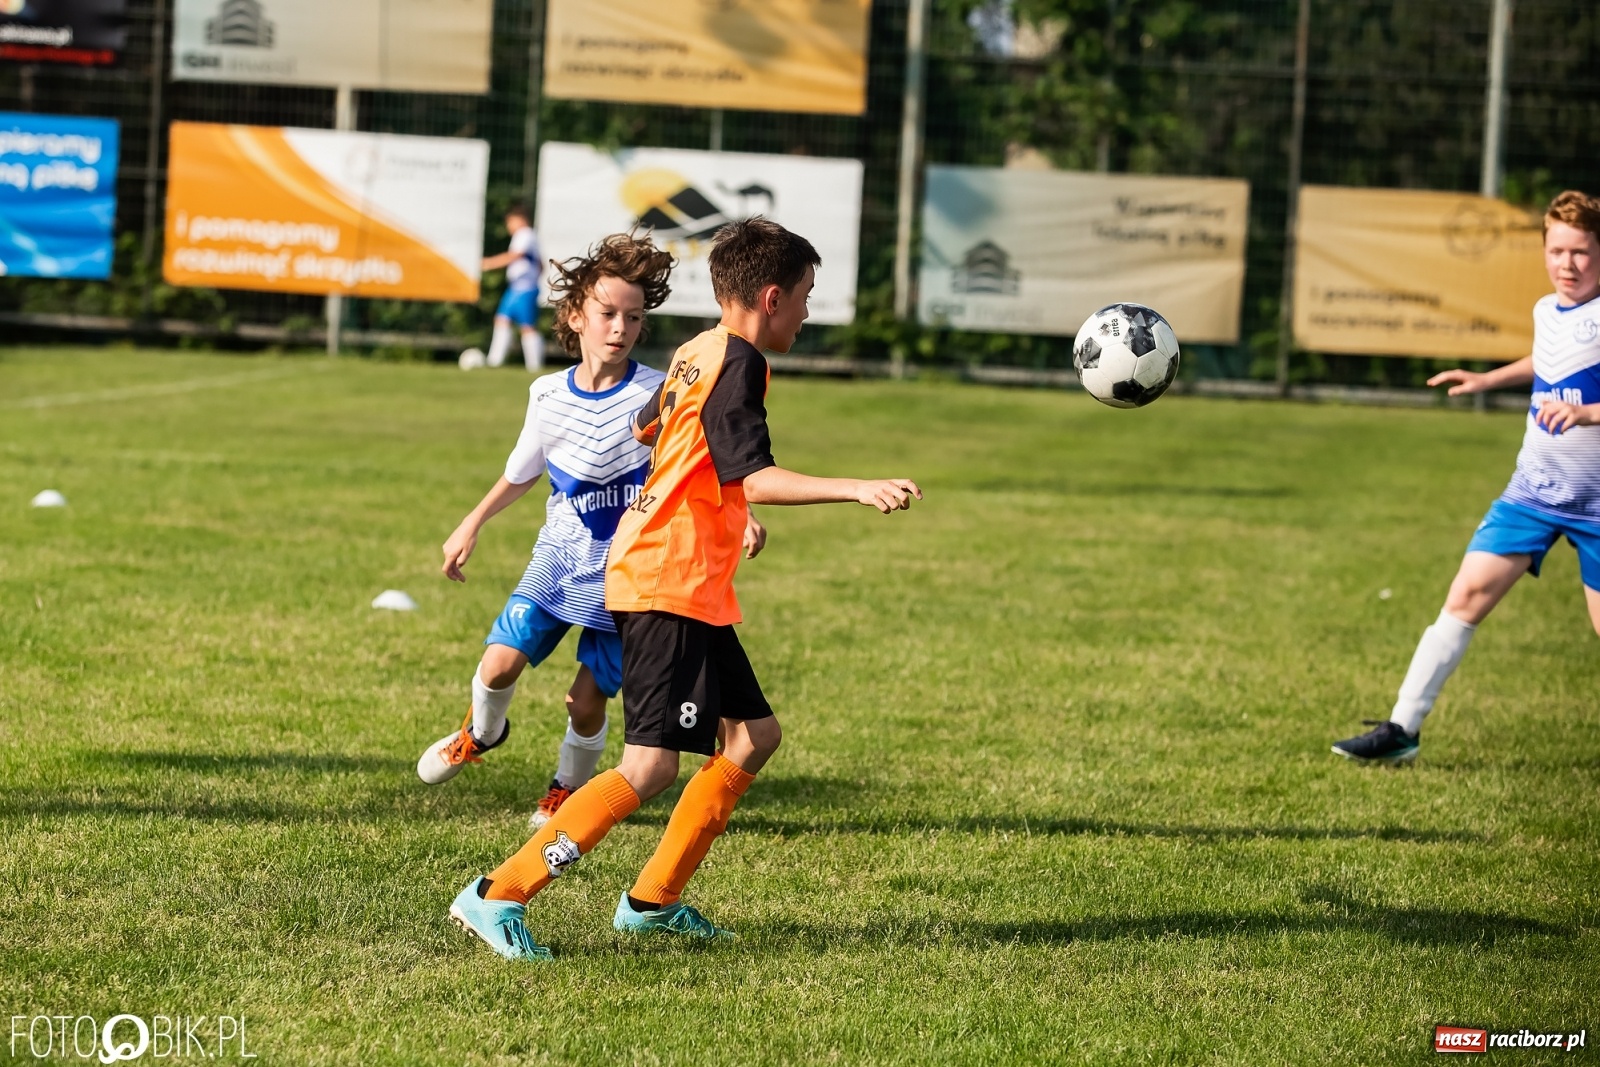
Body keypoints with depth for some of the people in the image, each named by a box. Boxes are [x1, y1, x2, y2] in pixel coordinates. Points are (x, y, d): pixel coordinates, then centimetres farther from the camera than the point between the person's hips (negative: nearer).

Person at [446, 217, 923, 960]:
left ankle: (653, 899, 17)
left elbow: (646, 426, 34)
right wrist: (858, 490, -34)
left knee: (753, 734, 14)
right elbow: (755, 480, -26)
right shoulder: (738, 365, -14)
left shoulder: (696, 354, 14)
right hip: (669, 587, -11)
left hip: (691, 591, 11)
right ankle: (498, 896, -15)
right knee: (652, 765, -15)